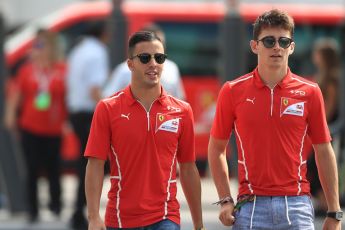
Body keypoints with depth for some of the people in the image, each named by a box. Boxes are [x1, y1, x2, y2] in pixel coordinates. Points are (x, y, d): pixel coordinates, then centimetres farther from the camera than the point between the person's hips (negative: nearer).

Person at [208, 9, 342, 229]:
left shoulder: (310, 92, 4)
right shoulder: (233, 91, 3)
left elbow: (324, 153, 8)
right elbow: (217, 148, 11)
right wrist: (226, 200, 1)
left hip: (297, 205, 0)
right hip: (251, 207, 0)